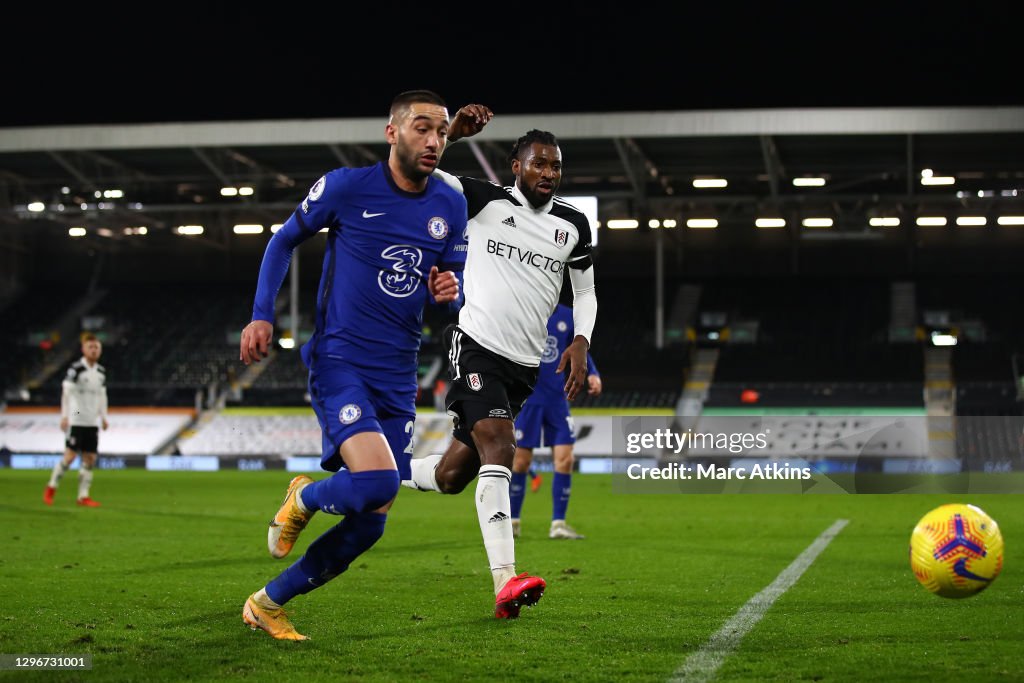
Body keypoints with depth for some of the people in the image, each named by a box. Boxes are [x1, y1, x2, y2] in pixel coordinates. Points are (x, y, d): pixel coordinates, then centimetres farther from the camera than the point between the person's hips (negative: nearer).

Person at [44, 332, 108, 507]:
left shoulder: (101, 371, 12)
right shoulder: (76, 368, -8)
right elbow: (66, 392, -10)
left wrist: (103, 417, 16)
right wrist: (64, 416, -16)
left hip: (93, 422, 6)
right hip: (76, 420, -6)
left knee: (90, 459, 2)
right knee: (70, 455, -8)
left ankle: (83, 496, 6)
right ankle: (51, 488, 10)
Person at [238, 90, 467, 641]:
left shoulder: (450, 206, 6)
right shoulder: (347, 187, -6)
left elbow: (455, 286, 16)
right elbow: (283, 240, 8)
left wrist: (450, 291, -8)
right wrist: (261, 316, -1)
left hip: (397, 378, 6)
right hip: (339, 362, -5)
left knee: (369, 523, 4)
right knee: (377, 481, -28)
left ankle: (268, 604, 22)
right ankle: (304, 498, 7)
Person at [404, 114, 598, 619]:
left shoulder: (572, 225, 10)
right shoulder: (485, 201, -2)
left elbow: (585, 291, 19)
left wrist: (580, 341, 1)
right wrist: (454, 130, -24)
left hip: (523, 366, 5)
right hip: (476, 345, -5)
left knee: (452, 475, 6)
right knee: (498, 446, -25)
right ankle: (505, 582, -33)